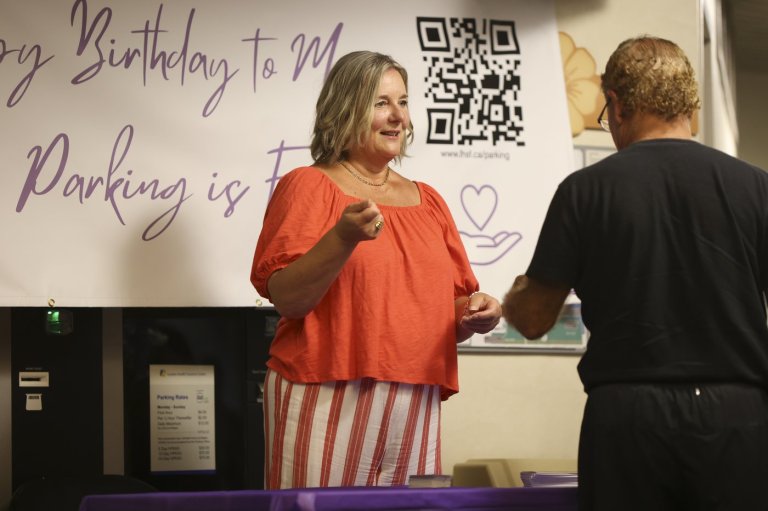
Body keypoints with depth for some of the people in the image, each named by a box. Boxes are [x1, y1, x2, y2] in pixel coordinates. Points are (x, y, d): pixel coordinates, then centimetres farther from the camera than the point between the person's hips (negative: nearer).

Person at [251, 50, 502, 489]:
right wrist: (344, 238, -21)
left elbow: (451, 313, 22)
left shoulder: (428, 201, 19)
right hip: (328, 403, -5)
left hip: (416, 412, 5)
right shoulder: (308, 186, 3)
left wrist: (477, 313, 0)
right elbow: (285, 298, -8)